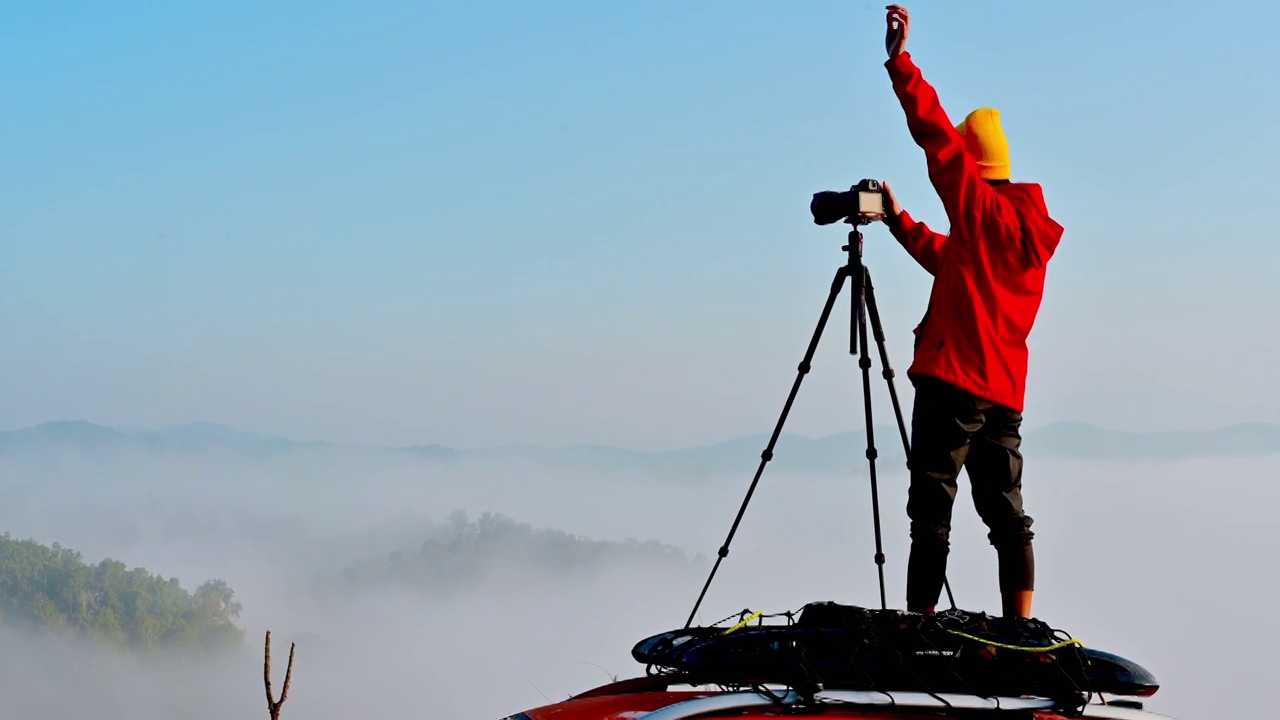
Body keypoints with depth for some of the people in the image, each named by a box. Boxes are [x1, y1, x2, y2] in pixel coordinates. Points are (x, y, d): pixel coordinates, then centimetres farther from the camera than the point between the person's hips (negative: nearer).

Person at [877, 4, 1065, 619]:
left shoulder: (982, 207, -6)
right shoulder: (1031, 227, 18)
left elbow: (936, 135, -14)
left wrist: (900, 62, -14)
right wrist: (900, 222, 36)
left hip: (954, 382, -8)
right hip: (1005, 391, 8)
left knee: (931, 514, -7)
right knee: (1007, 514, 8)